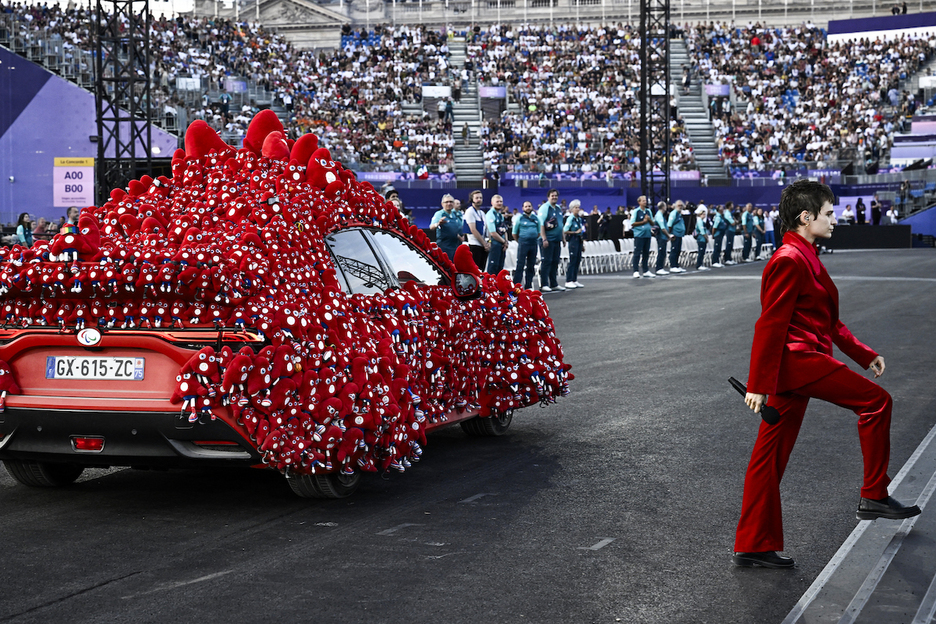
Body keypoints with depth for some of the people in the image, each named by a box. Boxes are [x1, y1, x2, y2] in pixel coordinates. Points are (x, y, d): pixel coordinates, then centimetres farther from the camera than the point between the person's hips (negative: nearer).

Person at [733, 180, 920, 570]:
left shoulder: (806, 258, 19)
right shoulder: (789, 261, -14)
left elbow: (828, 320, 27)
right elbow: (771, 324, -18)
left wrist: (864, 354, 23)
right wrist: (759, 385, -20)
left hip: (796, 365, 10)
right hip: (796, 360, -10)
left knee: (770, 455, 10)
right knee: (876, 401, -5)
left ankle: (753, 546, 13)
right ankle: (873, 497, 4)